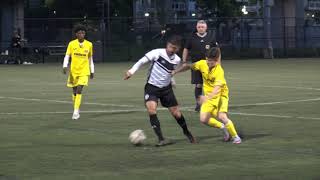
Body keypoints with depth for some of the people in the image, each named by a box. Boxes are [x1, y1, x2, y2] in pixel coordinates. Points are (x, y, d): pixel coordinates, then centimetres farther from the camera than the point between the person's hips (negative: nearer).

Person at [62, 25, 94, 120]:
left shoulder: (89, 44, 1)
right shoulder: (72, 44, -3)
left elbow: (90, 59, 12)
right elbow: (67, 56, -3)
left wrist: (92, 71, 15)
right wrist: (65, 66, -20)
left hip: (84, 71, -1)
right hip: (73, 71, 1)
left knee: (79, 90, -16)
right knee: (74, 92, 9)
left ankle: (76, 112, -16)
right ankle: (77, 109, 29)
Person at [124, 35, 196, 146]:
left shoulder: (177, 60, -1)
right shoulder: (157, 53, -15)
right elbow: (142, 61, -11)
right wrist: (132, 71, -18)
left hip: (166, 88, 4)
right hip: (152, 87, -4)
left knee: (176, 113, 5)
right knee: (151, 110, -25)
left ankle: (187, 132, 34)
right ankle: (161, 139, -24)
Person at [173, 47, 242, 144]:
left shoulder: (219, 71, -27)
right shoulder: (202, 64, -11)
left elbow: (217, 89, -38)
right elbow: (188, 66, 6)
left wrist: (207, 97, -54)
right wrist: (175, 71, -5)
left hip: (220, 95, -5)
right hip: (208, 95, 6)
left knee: (222, 117, -22)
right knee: (204, 119, -6)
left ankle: (235, 137, -1)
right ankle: (223, 127, 19)